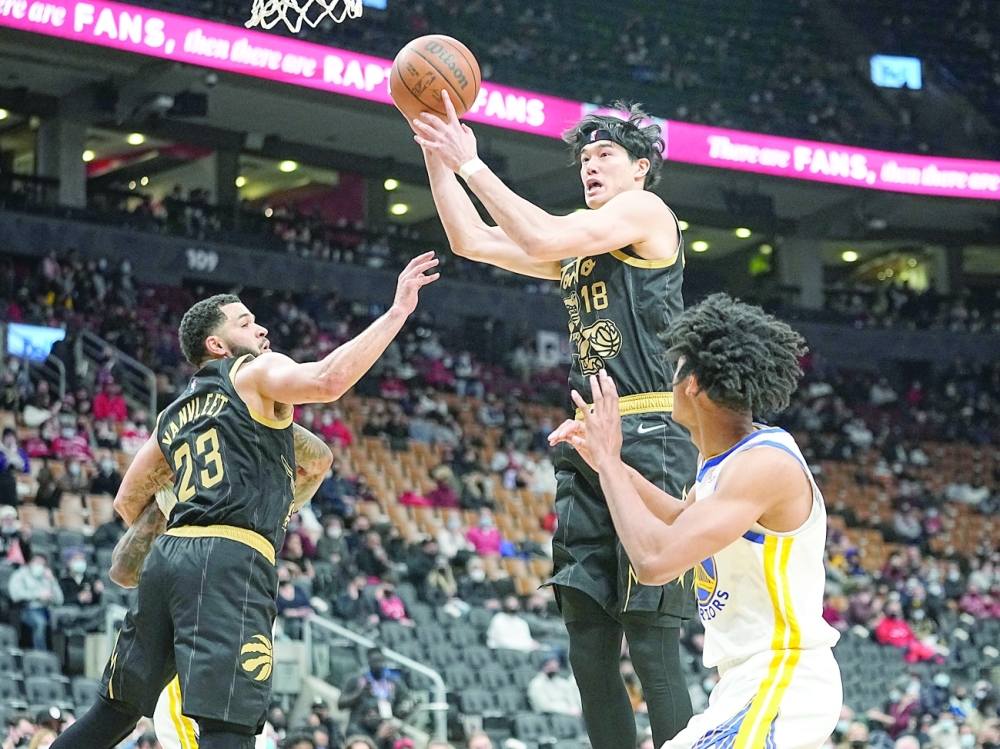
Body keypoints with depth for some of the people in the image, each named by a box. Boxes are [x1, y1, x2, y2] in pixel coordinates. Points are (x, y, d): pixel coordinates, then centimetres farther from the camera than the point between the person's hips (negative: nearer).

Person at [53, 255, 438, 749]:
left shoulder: (173, 416, 27)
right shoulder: (254, 373, 7)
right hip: (230, 563, -8)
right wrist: (398, 312, -11)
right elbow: (327, 380, -14)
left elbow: (128, 504, 34)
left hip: (166, 558, 8)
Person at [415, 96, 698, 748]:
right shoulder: (584, 245, 24)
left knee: (652, 644, -13)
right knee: (590, 650, 4)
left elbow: (542, 239, -13)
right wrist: (435, 155, 13)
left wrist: (470, 163, -8)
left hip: (649, 437, -9)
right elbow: (473, 242, 21)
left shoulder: (646, 211, 0)